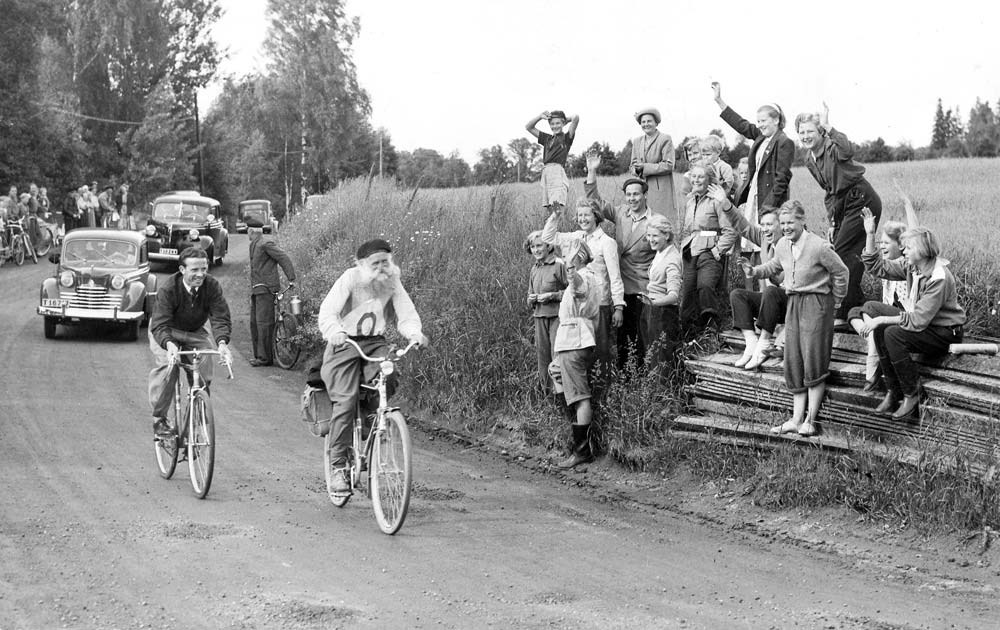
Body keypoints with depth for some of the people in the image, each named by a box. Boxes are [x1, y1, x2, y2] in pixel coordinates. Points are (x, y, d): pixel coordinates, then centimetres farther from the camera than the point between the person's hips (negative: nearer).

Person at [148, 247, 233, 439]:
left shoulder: (212, 286, -22)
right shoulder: (168, 289, -30)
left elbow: (221, 318, -28)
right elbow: (160, 325, -37)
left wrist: (222, 342, -49)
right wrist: (169, 344, -58)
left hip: (196, 332, 3)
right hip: (167, 332, -3)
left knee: (205, 367, -19)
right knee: (167, 365, -27)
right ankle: (159, 419, -15)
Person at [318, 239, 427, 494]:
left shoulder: (392, 283, 0)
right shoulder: (350, 279, -11)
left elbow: (406, 314, -4)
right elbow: (327, 312, -20)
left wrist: (415, 333, -27)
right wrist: (335, 332, -41)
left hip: (375, 343, 4)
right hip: (345, 343, -4)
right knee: (345, 401, -16)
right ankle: (338, 466, -8)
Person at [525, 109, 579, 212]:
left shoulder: (566, 137, 11)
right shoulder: (547, 138, 25)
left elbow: (576, 118, 0)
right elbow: (528, 127, 31)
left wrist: (567, 120, 20)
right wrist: (540, 117, 19)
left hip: (558, 170, -6)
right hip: (545, 172, 6)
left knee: (557, 203, -22)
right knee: (549, 207, -2)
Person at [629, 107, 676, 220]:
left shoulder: (665, 139, -1)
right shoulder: (637, 141, 17)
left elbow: (668, 166, -8)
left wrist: (645, 167, -14)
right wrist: (637, 169, -5)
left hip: (661, 189, -5)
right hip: (642, 188, 5)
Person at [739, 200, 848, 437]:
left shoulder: (819, 246, -17)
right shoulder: (782, 245, 3)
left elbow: (840, 272, -7)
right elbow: (774, 266, 23)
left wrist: (836, 301, 2)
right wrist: (754, 271, 5)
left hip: (816, 304, -7)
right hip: (792, 303, 7)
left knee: (813, 362, -7)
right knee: (793, 363, 6)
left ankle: (810, 420, -1)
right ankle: (796, 419, 9)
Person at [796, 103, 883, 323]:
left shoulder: (832, 148, -16)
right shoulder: (810, 160, 10)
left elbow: (847, 151, -44)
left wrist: (828, 126, -43)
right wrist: (832, 222, 14)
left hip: (862, 202, -9)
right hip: (843, 206, 9)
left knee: (842, 253, -11)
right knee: (851, 256, 10)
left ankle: (843, 314, -6)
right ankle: (857, 306, 22)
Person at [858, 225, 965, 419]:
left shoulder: (939, 279, -26)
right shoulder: (910, 266, -1)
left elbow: (918, 321, -29)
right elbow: (877, 267, 6)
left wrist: (881, 319, -24)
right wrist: (870, 234, -4)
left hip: (946, 334, -9)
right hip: (922, 323, 9)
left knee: (893, 334, -26)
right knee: (880, 329, -10)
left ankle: (912, 396, -15)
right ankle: (893, 394, -7)